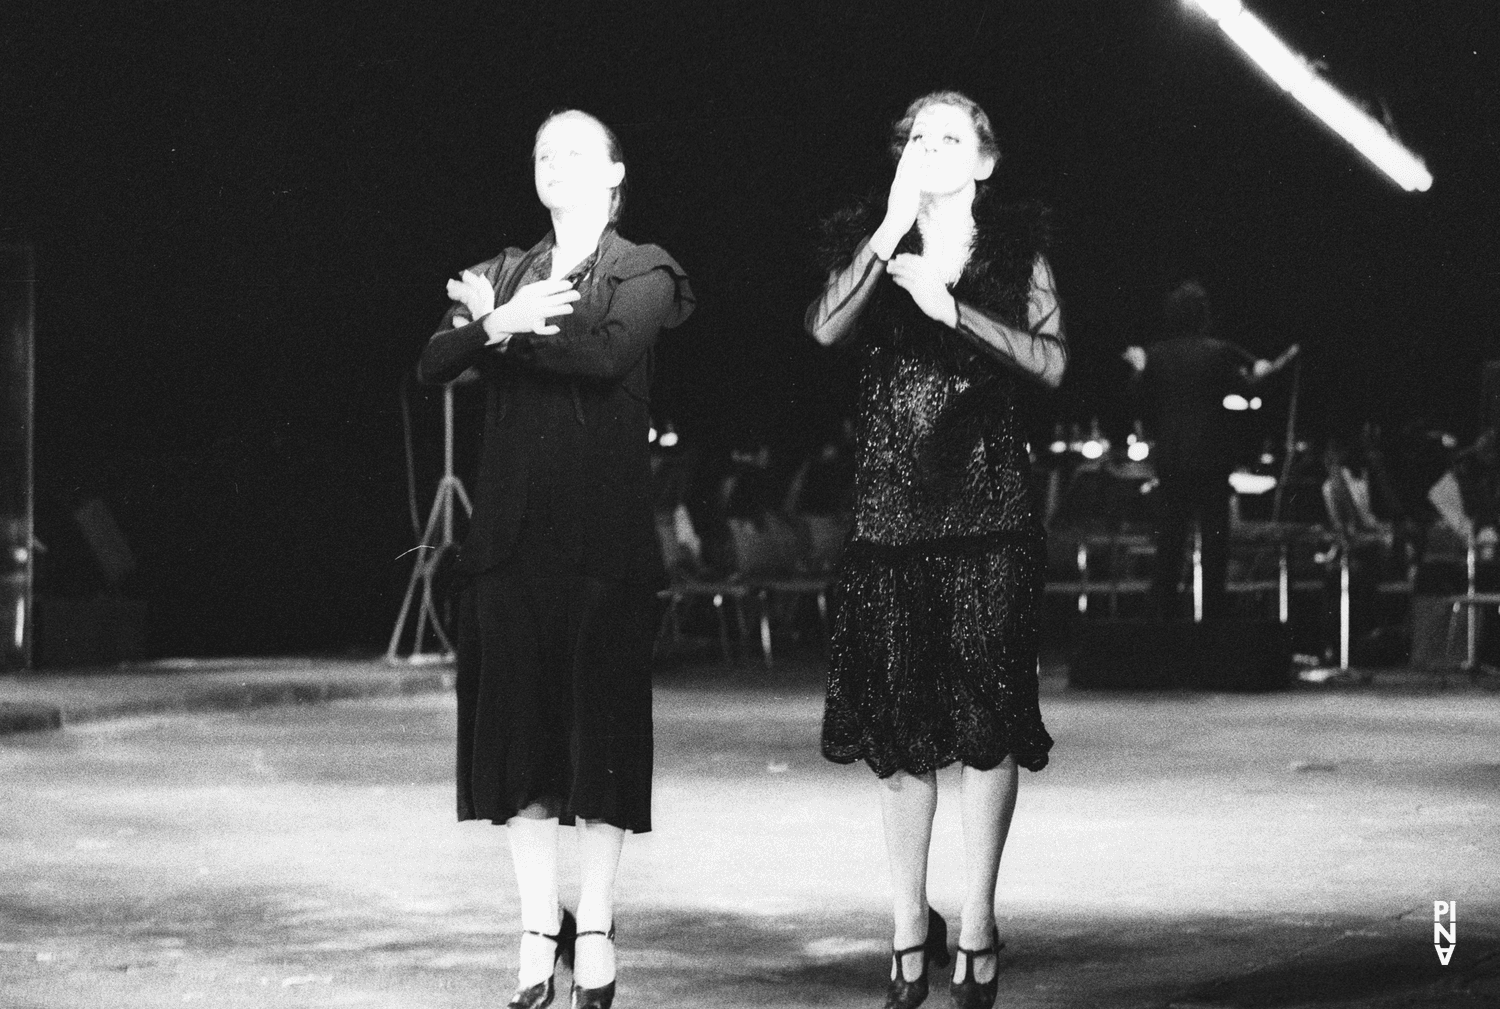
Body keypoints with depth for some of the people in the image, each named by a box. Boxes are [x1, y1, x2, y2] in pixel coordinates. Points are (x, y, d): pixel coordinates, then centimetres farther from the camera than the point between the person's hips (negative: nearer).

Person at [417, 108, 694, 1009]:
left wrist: (498, 328, -9)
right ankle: (540, 936, 9)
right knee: (518, 732, 2)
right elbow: (435, 363, 1)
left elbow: (608, 352, -17)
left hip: (605, 537, -4)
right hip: (511, 531, 4)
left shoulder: (645, 273, 3)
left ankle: (594, 930, 6)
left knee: (600, 732, -2)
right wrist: (498, 323, -17)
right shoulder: (508, 272, 17)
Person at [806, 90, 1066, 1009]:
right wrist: (892, 231, -17)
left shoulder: (1017, 246, 6)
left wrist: (952, 310, -13)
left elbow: (1051, 361, -4)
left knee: (988, 717, -3)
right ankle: (911, 923, 12)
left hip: (990, 514, -1)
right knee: (901, 721, 3)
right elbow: (827, 329, -10)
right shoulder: (868, 243, 8)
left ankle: (978, 924, 5)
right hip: (892, 510, 1)